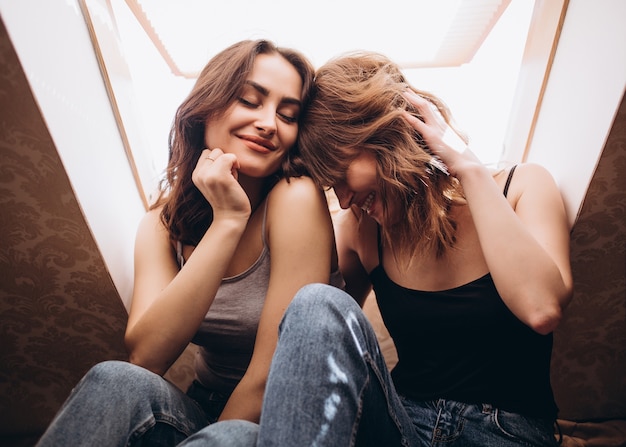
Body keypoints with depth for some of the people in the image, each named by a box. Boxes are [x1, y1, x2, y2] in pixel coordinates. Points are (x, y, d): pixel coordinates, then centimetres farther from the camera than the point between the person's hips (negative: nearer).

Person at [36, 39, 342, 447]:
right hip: (204, 411, 3)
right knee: (117, 382, -26)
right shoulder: (163, 221, -5)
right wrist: (227, 220, -26)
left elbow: (271, 377, -21)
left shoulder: (297, 198, -21)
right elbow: (145, 358, -20)